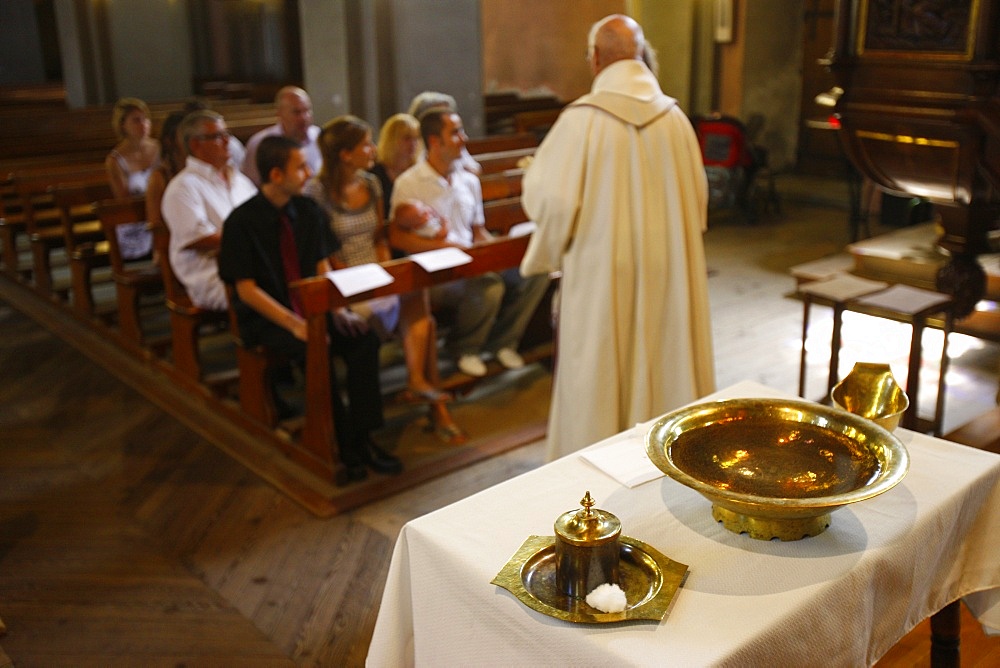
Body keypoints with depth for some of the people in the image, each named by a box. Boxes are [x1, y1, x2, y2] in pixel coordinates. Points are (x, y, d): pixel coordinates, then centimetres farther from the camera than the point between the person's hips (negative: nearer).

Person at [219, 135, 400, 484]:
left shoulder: (308, 211, 2)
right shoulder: (242, 222, -12)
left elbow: (322, 266, 9)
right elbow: (246, 289, -12)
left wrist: (337, 308, -9)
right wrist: (294, 324, -22)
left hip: (310, 306, 5)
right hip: (266, 316, -5)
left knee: (364, 339, -22)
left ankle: (362, 437, -14)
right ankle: (345, 447, -17)